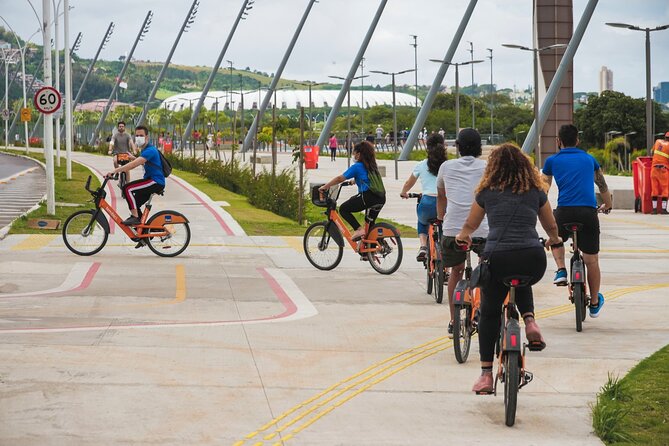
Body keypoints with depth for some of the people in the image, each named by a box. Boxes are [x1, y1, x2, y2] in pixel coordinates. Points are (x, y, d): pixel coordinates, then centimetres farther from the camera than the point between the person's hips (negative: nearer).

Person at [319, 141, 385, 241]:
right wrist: (355, 180, 56)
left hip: (368, 197, -7)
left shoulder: (357, 166, 0)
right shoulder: (372, 165, 21)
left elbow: (340, 178, -1)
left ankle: (359, 229, -9)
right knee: (370, 223, 20)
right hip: (381, 198, 7)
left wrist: (325, 187, 8)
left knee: (343, 209, 6)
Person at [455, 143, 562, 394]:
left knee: (489, 312, 18)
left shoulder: (487, 192, 14)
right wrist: (554, 240, 53)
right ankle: (530, 321, 9)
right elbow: (552, 227, 30)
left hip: (497, 258, -1)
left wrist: (462, 237, 53)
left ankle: (486, 374, 13)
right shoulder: (536, 191, 17)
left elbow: (470, 226, 30)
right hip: (533, 260, 1)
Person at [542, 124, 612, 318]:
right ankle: (595, 303, 23)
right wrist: (608, 205, 48)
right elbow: (602, 185, 31)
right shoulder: (589, 159, 19)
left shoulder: (552, 160, 13)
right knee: (591, 261, 13)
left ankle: (561, 270, 11)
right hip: (589, 212, 1)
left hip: (564, 212, -1)